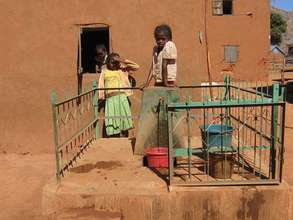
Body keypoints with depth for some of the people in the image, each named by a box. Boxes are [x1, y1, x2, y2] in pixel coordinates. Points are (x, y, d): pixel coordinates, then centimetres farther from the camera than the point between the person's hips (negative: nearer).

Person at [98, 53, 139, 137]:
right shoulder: (104, 71, 13)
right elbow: (101, 85, 11)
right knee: (113, 119, 1)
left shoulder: (122, 70, 12)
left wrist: (123, 61, 0)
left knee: (124, 119, -2)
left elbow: (137, 67, 5)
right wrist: (101, 97, 2)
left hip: (122, 96, 0)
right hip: (110, 98, 1)